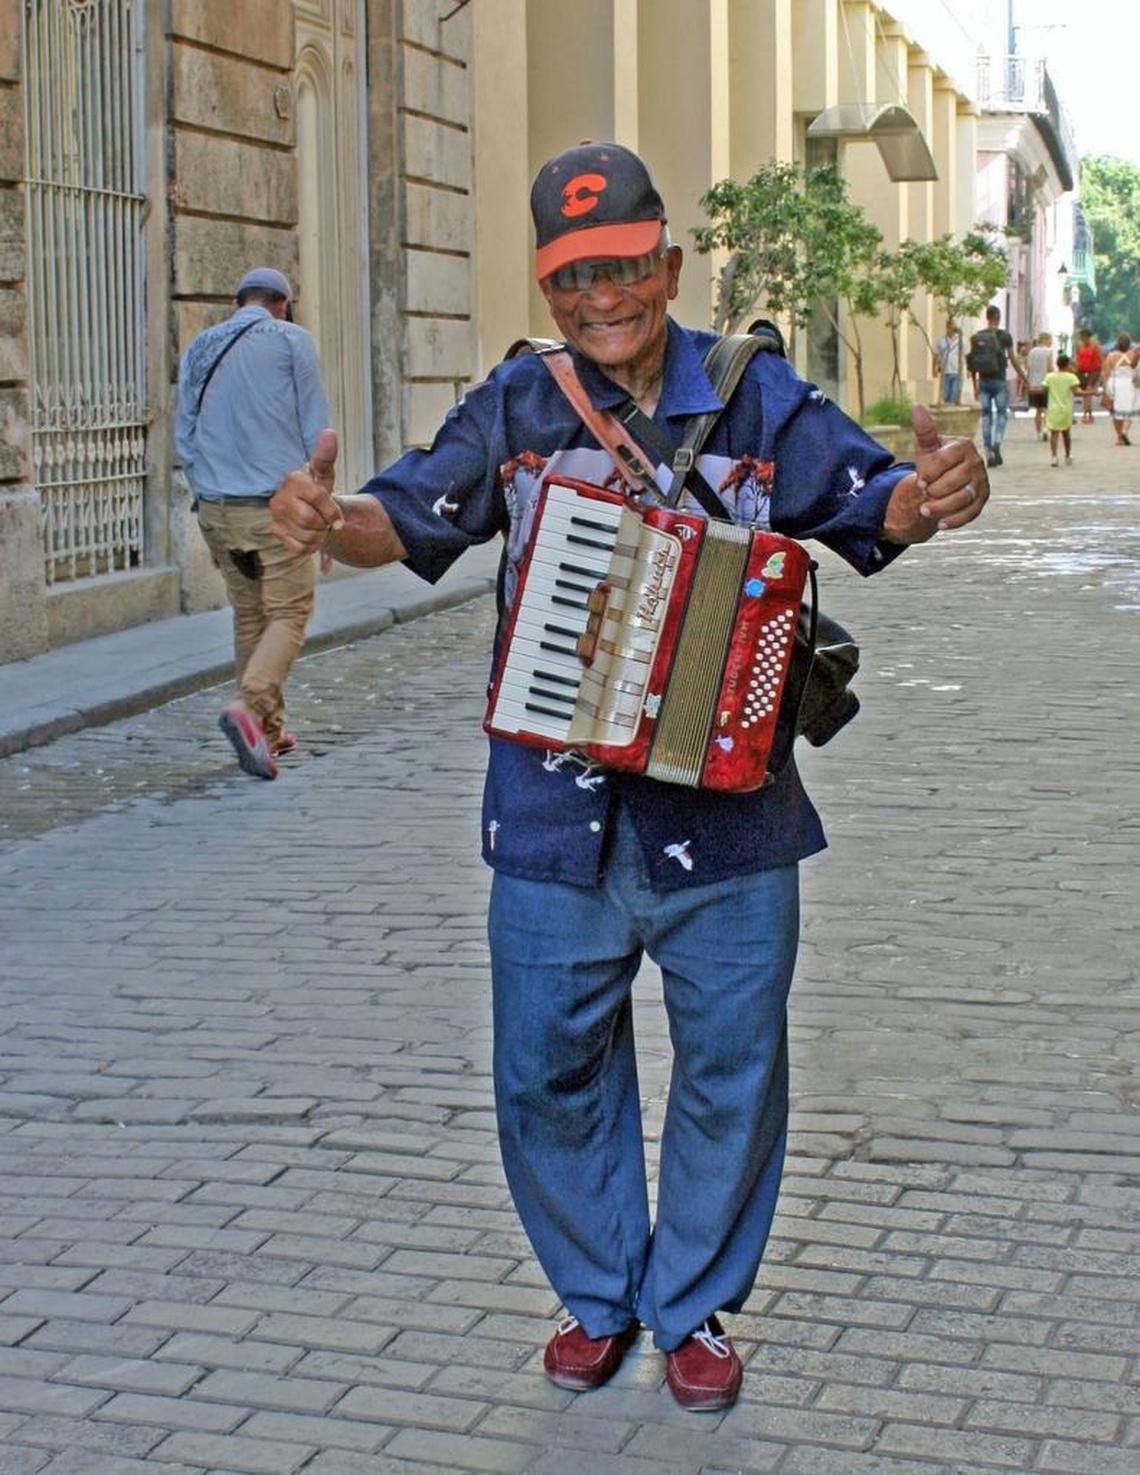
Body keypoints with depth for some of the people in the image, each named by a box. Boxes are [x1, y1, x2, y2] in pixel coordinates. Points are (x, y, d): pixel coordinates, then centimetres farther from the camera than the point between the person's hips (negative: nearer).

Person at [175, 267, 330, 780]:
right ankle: (249, 708, -22)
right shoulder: (290, 340, -1)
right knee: (289, 613, -2)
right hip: (277, 506, -5)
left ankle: (268, 730, 18)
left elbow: (185, 438, 16)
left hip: (216, 507, 5)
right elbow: (316, 431, -2)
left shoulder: (198, 348, 13)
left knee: (248, 616, 14)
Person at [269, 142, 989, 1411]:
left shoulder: (755, 398, 1)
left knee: (730, 1071, 10)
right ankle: (595, 1295, 32)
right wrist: (329, 520, -25)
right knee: (550, 1073, 10)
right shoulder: (515, 410, 3)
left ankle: (694, 1306, 30)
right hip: (558, 818, 1)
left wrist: (935, 494, -27)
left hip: (726, 815, 0)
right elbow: (409, 519, -2)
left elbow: (871, 503, -3)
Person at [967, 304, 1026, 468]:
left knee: (986, 416, 7)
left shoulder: (976, 337, 4)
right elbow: (1013, 360, -3)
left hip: (983, 381, 3)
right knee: (1002, 413, 9)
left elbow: (972, 364, 6)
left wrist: (975, 385, 14)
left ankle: (989, 455, 5)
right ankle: (997, 443, -16)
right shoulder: (1004, 336, -5)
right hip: (999, 381, -3)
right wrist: (1024, 379, 8)